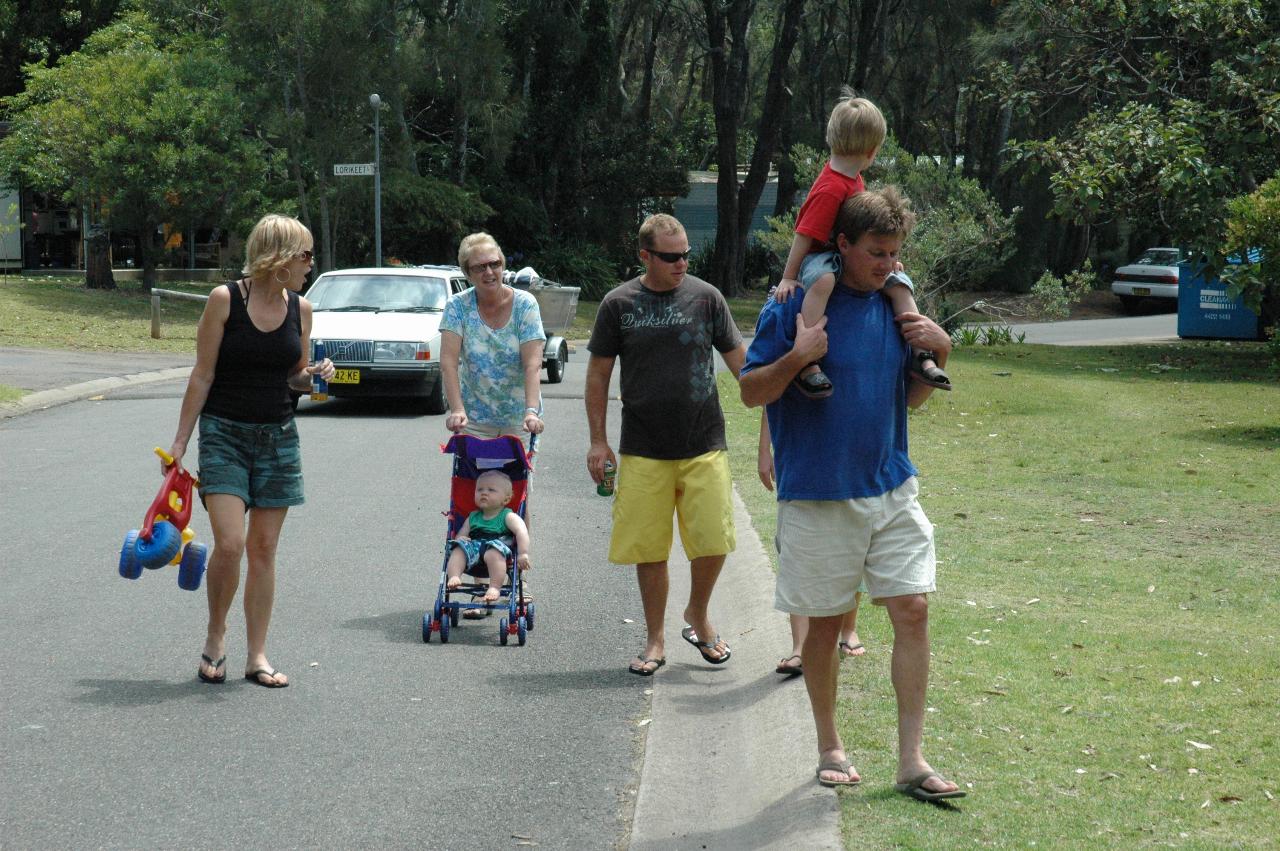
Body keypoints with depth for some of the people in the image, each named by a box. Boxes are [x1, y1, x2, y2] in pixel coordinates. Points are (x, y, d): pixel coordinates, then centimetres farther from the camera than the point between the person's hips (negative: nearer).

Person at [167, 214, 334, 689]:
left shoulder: (300, 309, 5)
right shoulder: (225, 300, -8)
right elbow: (202, 376, -5)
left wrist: (315, 375, -7)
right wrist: (181, 440, -5)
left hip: (278, 436, 4)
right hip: (224, 434, -4)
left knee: (263, 548, 3)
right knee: (229, 543, -15)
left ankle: (257, 656, 9)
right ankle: (215, 638, 8)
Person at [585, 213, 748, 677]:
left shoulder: (706, 297, 2)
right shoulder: (619, 304, 1)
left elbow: (739, 360, 7)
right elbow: (599, 373, 7)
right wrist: (598, 440, 4)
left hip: (704, 446, 0)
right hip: (643, 451, 0)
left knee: (713, 542, -4)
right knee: (649, 549, 3)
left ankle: (697, 616, 23)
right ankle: (655, 641, 18)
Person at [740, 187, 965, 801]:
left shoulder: (895, 306, 8)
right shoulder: (796, 306, -7)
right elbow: (751, 393, -6)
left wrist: (938, 353, -2)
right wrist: (796, 357, -23)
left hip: (892, 490, 4)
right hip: (818, 496, -4)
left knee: (913, 610, -4)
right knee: (825, 623, 6)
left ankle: (912, 761, 0)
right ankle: (830, 748, 23)